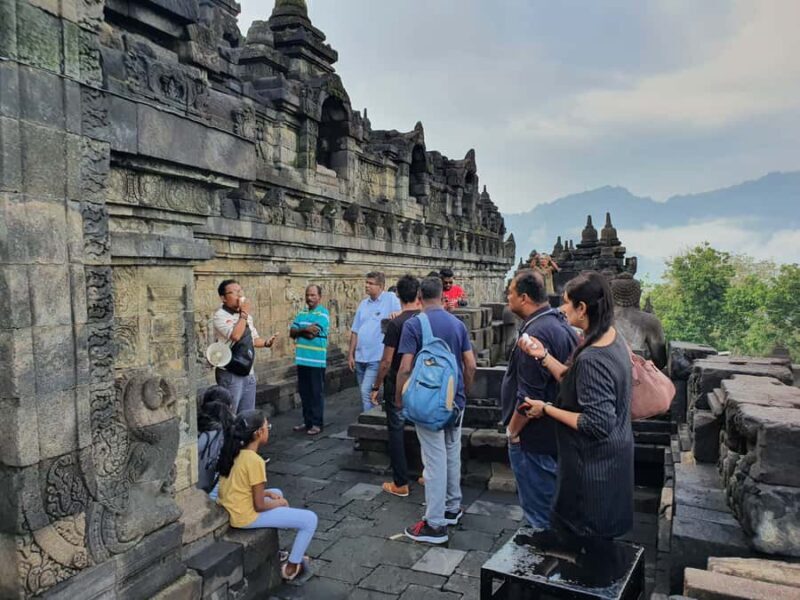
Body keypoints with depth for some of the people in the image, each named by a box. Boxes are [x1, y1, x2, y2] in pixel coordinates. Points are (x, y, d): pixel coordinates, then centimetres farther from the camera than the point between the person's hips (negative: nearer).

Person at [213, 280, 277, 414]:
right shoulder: (220, 315, -13)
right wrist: (244, 313, -18)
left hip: (249, 372, 7)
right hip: (230, 374, -7)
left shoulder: (247, 316, 12)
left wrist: (266, 342, 1)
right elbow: (235, 335, -28)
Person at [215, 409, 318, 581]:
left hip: (229, 510, 9)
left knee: (277, 492, 32)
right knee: (310, 519, -4)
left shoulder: (233, 453, 3)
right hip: (245, 517, -9)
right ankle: (291, 566, 13)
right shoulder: (255, 461, -23)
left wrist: (268, 493, 10)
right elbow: (259, 506, -18)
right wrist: (280, 503, 0)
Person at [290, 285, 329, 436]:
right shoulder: (301, 313, 13)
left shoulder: (323, 313, -8)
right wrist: (305, 330, -11)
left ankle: (317, 423, 9)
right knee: (304, 392, 13)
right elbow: (291, 332, 5)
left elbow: (311, 334, -18)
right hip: (302, 359, 7)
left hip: (316, 360, -6)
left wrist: (300, 331, -2)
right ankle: (307, 421, 24)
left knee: (316, 392, 2)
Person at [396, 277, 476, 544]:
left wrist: (399, 398, -3)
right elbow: (471, 366, 3)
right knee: (453, 454, 18)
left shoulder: (413, 324, -12)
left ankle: (435, 524, 7)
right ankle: (452, 508, 31)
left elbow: (405, 368, -16)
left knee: (435, 459, -1)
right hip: (455, 401, 5)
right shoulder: (458, 324, 3)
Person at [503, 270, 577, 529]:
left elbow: (529, 396, -27)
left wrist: (512, 430, -13)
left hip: (533, 438, -10)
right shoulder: (559, 323, 6)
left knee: (538, 512, 7)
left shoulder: (536, 333, -26)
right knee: (551, 502, 24)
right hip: (554, 432, 10)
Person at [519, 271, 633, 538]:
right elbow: (576, 383, 7)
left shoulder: (592, 358, -31)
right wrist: (543, 356, 0)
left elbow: (597, 424, -29)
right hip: (609, 458, 9)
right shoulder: (612, 338, -1)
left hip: (593, 466, -9)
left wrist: (546, 409, -20)